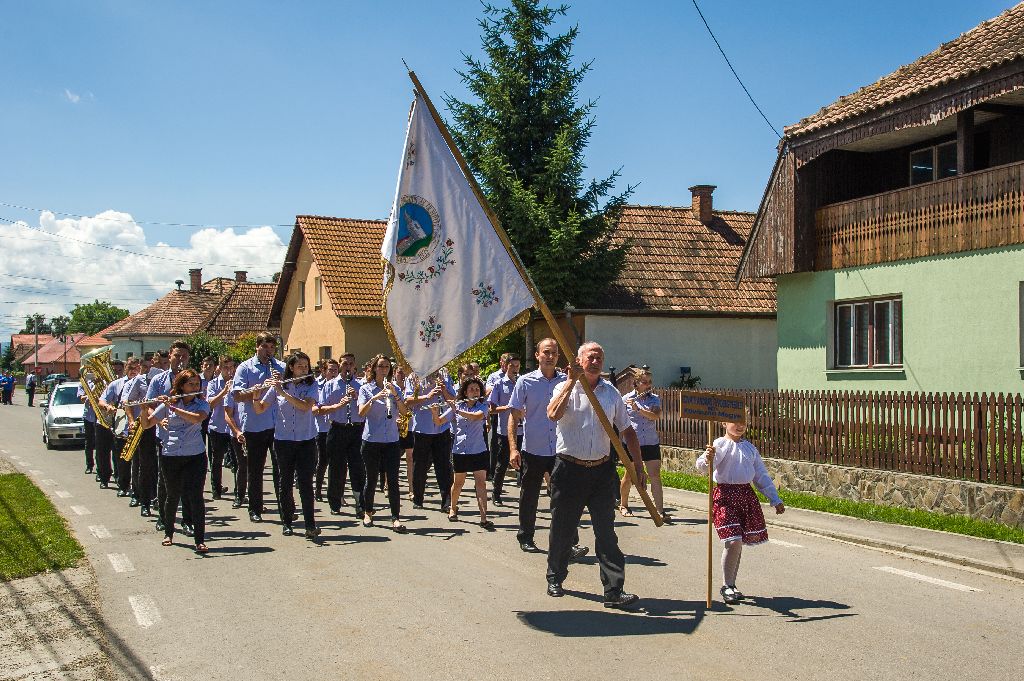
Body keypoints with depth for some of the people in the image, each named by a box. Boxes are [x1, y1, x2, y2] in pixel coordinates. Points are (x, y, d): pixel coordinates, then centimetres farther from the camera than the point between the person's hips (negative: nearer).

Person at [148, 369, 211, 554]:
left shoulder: (202, 404, 1)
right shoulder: (168, 403, 4)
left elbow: (197, 418, -22)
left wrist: (173, 408, -25)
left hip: (195, 456, -1)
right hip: (170, 456, 1)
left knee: (195, 496, -10)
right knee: (173, 495, 12)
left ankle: (200, 540, -7)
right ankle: (168, 533, 36)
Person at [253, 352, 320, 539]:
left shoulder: (311, 386, 0)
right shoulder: (278, 386, 2)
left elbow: (306, 406, -18)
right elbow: (259, 409, 5)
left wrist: (283, 392, -22)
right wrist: (256, 395, -15)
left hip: (306, 440, -1)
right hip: (283, 440, 1)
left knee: (305, 482, -7)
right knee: (285, 482, 7)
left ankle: (310, 524, -10)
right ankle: (286, 522, 17)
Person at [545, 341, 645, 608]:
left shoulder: (611, 393, 10)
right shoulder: (565, 388, 0)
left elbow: (627, 430, 14)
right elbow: (553, 414, -21)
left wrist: (638, 464, 6)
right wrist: (572, 380, -19)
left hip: (601, 470, 2)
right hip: (569, 469, -2)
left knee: (606, 532, -2)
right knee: (562, 529, 9)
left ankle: (614, 591, -3)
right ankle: (555, 579, 28)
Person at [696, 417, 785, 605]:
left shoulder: (750, 447, 13)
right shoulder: (720, 444, -5)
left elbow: (761, 475, 20)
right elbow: (702, 467, -20)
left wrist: (775, 500, 19)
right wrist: (707, 459, -43)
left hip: (747, 494, 6)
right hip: (725, 493, -6)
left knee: (739, 542, 10)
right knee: (733, 542, -14)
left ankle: (731, 584, 24)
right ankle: (727, 586, 2)